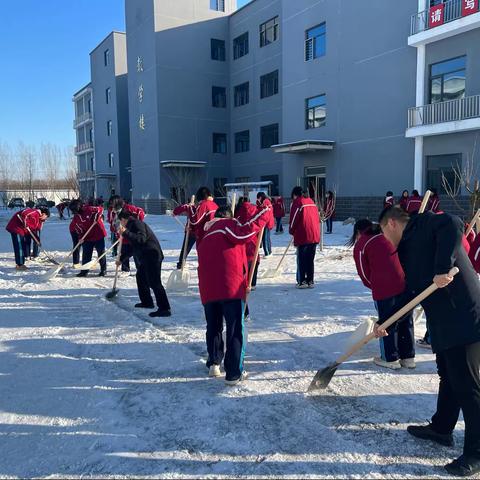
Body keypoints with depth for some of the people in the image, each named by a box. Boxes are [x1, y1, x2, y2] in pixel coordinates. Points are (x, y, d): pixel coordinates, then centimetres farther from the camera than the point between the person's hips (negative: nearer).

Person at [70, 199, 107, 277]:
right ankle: (84, 271, 14)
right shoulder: (76, 218, 5)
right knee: (86, 254, 5)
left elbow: (100, 209, -10)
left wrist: (96, 217, -23)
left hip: (98, 235, -5)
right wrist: (81, 237, -3)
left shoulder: (89, 209, -14)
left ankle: (103, 270, 16)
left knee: (101, 253, 5)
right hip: (87, 238, 5)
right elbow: (78, 229, 10)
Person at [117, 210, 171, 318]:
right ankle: (147, 302, 35)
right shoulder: (132, 225, 23)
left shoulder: (137, 224, -10)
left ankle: (164, 309, -17)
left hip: (152, 256, -11)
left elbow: (141, 239, -27)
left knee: (154, 282, -15)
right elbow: (132, 246, 32)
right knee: (140, 277, 24)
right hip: (145, 257, 11)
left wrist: (125, 233, -28)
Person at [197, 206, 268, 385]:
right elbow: (243, 233, -17)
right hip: (231, 288, -6)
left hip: (208, 289, 6)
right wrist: (263, 216, -7)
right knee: (235, 330, 2)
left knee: (213, 327, 23)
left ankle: (214, 363, 27)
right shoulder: (228, 224, 4)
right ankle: (234, 374, 3)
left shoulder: (206, 235, 25)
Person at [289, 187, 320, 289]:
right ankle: (310, 281, 15)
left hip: (303, 236, -6)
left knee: (301, 259, 3)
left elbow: (293, 219, -6)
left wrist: (292, 231, 11)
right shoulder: (311, 202, 17)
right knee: (310, 259, 12)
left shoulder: (297, 202, -4)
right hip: (315, 235, 6)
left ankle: (302, 281, 4)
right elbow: (317, 218, 19)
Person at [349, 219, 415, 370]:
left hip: (384, 288, -5)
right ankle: (408, 357, 28)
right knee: (406, 321, 17)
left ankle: (390, 359, 21)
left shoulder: (360, 245, 5)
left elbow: (364, 274, 4)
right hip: (406, 283, 6)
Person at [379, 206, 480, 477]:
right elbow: (412, 291, 23)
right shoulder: (409, 248, 20)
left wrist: (443, 268, -32)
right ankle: (441, 428, 38)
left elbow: (453, 225, -27)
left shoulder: (425, 224, -6)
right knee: (448, 376, 21)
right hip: (445, 322, 10)